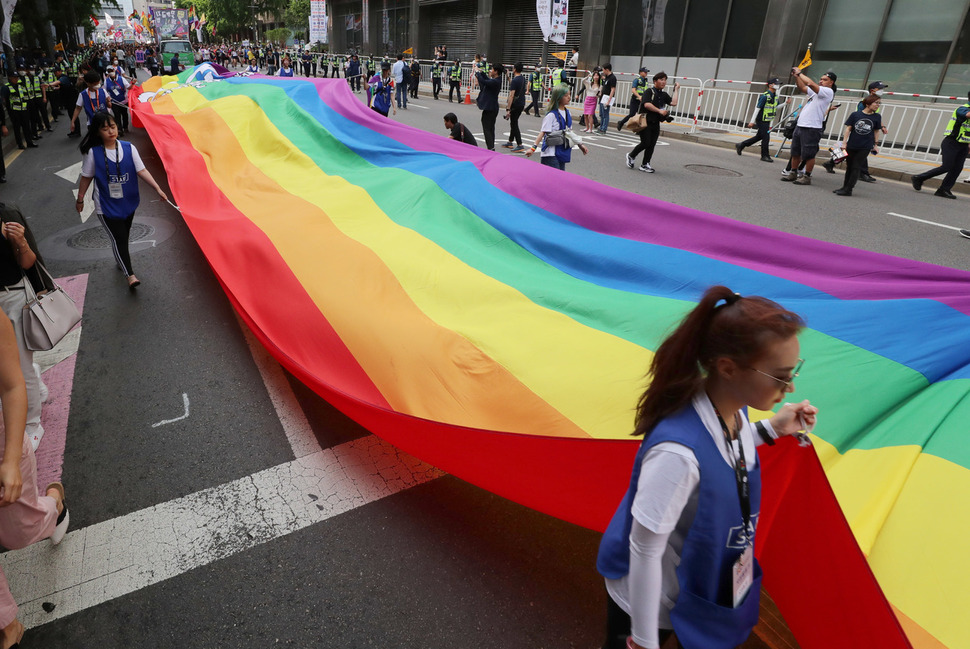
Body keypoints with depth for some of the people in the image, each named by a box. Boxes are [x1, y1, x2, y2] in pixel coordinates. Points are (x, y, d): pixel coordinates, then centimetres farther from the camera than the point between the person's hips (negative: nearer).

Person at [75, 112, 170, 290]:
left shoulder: (129, 148, -6)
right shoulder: (93, 152, -11)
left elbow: (141, 170, -7)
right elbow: (87, 177, -2)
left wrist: (158, 189, -18)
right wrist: (80, 199, 7)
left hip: (128, 202, 3)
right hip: (106, 205, -3)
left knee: (124, 235, 21)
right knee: (118, 238, -6)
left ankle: (121, 258, 47)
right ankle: (130, 275, -3)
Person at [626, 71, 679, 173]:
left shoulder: (664, 94, 13)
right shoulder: (649, 91, -5)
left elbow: (673, 103, 2)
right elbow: (646, 104, -19)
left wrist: (676, 90, 6)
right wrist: (659, 111, -17)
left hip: (656, 123, 6)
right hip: (646, 122, -6)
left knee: (652, 145, 2)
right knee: (645, 143, -11)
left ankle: (644, 165, 9)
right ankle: (631, 156, 13)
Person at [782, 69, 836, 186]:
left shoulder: (828, 92, -7)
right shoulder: (816, 91, 18)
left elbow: (810, 83, -18)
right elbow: (802, 87, 27)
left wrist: (800, 73, -7)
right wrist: (796, 76, 11)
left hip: (812, 128, -9)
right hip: (800, 126, 9)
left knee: (808, 155, -4)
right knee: (795, 153, 14)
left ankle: (807, 177, 2)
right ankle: (793, 174, 24)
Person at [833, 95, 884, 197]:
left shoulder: (877, 117, 4)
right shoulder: (855, 115, 0)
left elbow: (876, 131, 11)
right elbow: (848, 129, 1)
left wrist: (875, 145, 10)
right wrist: (844, 142, -4)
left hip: (865, 148, -1)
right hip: (851, 146, 1)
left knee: (856, 167, -4)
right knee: (849, 167, 11)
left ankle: (848, 189, -4)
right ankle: (845, 187, 24)